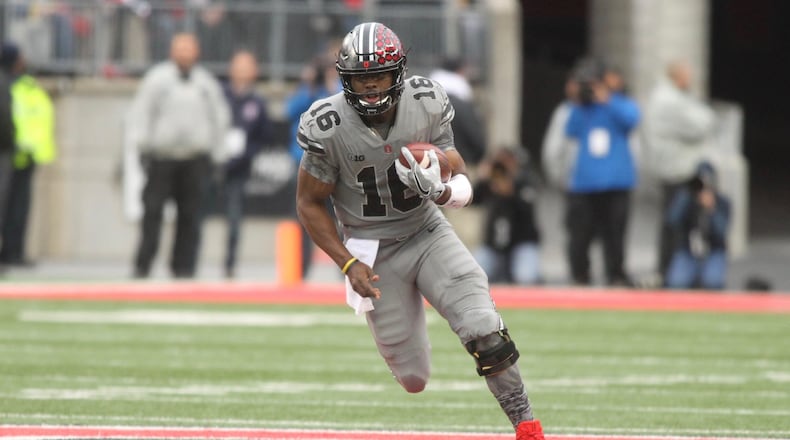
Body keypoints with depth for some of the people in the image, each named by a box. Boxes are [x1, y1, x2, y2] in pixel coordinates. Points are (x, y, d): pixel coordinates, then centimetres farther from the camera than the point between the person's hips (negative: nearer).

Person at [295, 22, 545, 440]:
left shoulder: (427, 105, -12)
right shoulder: (329, 128, -18)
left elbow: (463, 188, -7)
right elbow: (309, 204, -6)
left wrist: (441, 191, -30)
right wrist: (348, 263, -15)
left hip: (428, 233, 1)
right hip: (373, 254, -1)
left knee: (485, 333, -21)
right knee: (413, 380, 2)